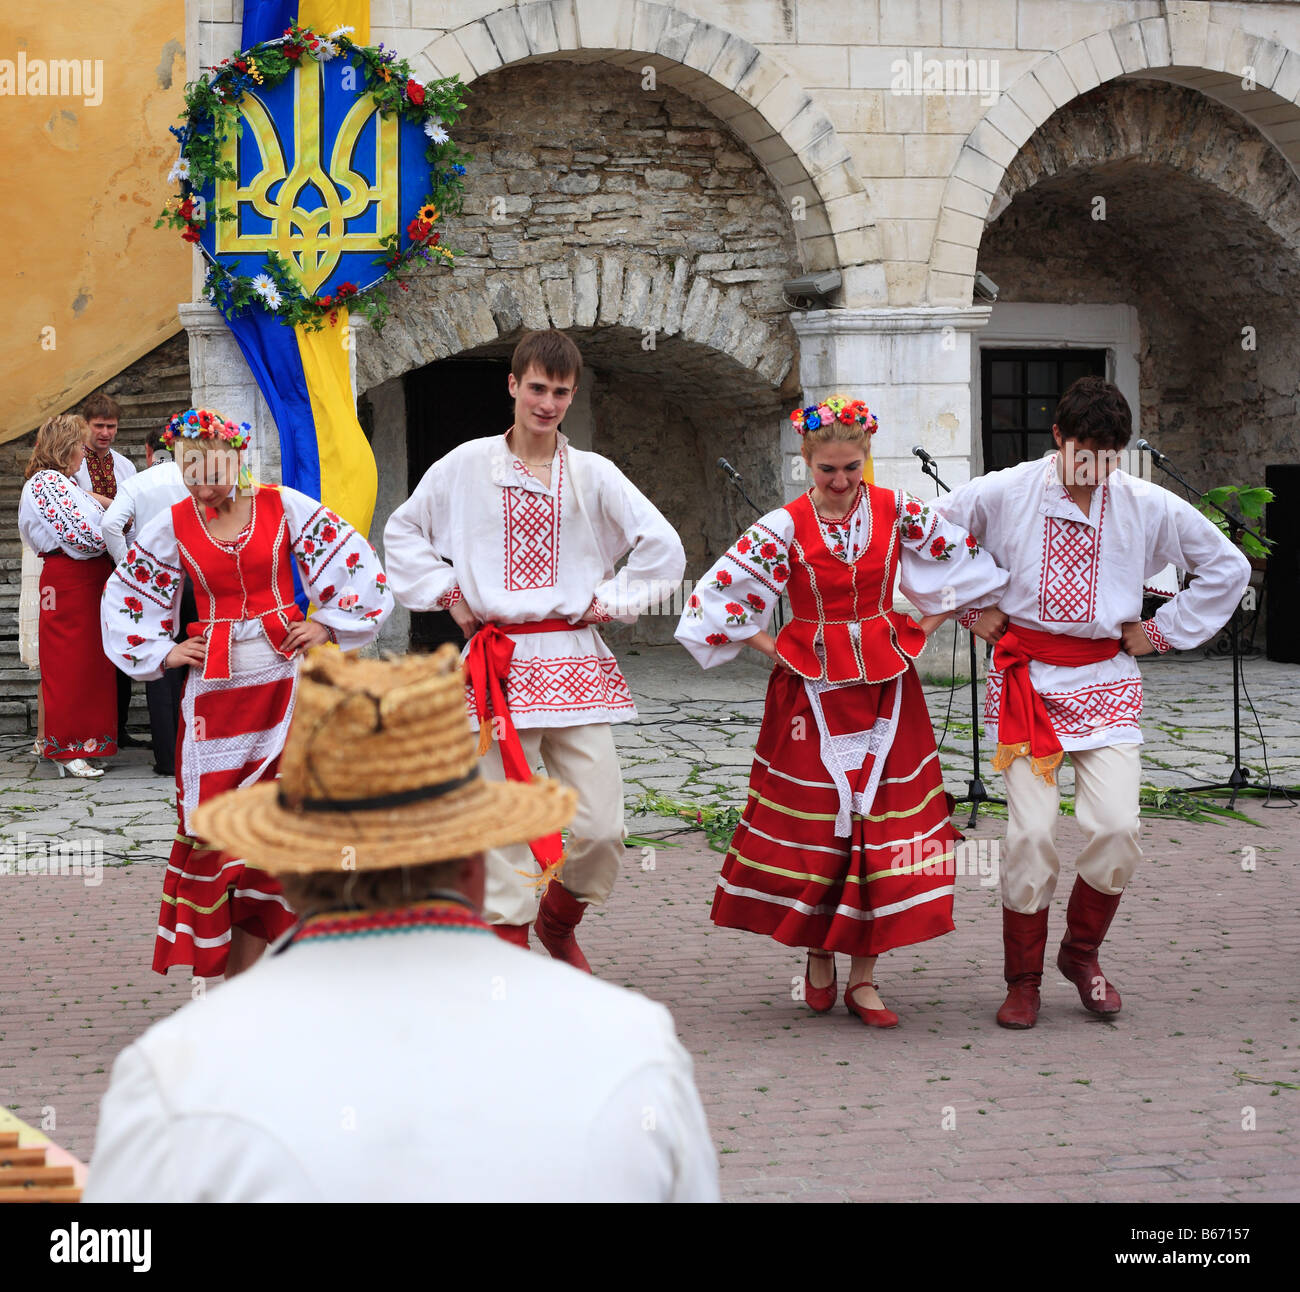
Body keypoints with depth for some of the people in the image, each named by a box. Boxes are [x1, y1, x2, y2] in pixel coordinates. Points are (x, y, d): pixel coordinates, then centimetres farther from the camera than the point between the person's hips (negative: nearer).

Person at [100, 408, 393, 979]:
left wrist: (329, 625, 3)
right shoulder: (174, 525, 4)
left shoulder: (283, 507, -1)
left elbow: (357, 563, 6)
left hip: (286, 672, -1)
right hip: (215, 681, 1)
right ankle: (227, 964, 7)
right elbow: (121, 598, 17)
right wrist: (161, 652, 10)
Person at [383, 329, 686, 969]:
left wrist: (609, 600, 4)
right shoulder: (466, 466, 5)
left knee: (603, 825, -3)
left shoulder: (593, 474, 6)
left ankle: (558, 921, 26)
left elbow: (664, 548, 7)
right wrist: (447, 593, 8)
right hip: (500, 662, -1)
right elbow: (403, 532, 17)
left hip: (573, 659, 1)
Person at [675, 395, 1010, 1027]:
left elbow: (970, 562, 9)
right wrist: (770, 646, -4)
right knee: (812, 822, 1)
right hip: (812, 684, -1)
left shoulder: (897, 510, -1)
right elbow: (715, 595, -7)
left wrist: (930, 622, 6)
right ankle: (818, 954, 24)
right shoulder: (785, 526, -7)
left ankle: (864, 976, 7)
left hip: (885, 682, 2)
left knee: (887, 821, -2)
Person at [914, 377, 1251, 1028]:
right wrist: (969, 611, 5)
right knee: (1031, 833, -10)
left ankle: (1081, 951, 16)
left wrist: (1162, 630, 8)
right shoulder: (1004, 494, -5)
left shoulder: (1148, 505, 0)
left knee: (1117, 827, -12)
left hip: (1105, 680, 2)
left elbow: (1228, 567, 11)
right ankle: (1023, 979, 10)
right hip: (1027, 676, -1)